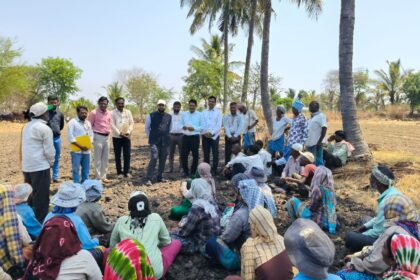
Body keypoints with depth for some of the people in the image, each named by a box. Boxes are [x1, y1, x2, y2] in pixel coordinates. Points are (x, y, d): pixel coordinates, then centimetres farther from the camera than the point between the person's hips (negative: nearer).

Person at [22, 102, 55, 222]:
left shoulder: (27, 127, 11)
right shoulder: (45, 128, -14)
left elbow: (25, 146, 17)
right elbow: (49, 150, -14)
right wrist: (51, 162, 5)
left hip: (27, 166, 8)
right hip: (40, 167, -8)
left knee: (30, 195, 19)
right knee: (41, 197, 1)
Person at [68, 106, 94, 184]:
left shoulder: (88, 123, 12)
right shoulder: (72, 122, -7)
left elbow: (91, 135, 14)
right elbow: (70, 137, -13)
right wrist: (80, 146, -16)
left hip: (87, 150, 6)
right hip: (76, 150, -6)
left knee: (86, 169, 14)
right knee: (76, 169, 1)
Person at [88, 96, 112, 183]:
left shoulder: (109, 113, 8)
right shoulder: (94, 113, -9)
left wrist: (108, 131, 12)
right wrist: (93, 135, -6)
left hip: (107, 137, 7)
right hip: (98, 137, -6)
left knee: (105, 158, 12)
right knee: (97, 158, -1)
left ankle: (103, 177, 22)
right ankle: (98, 178, 6)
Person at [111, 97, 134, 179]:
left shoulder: (128, 112, 6)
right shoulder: (112, 113, -2)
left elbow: (131, 123, 3)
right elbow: (112, 125, -8)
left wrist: (128, 133, -12)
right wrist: (120, 134, -16)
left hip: (127, 136, 2)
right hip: (116, 137, -2)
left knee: (127, 155, 2)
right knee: (117, 155, 4)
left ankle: (126, 172, 13)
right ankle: (119, 172, 14)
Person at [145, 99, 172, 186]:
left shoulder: (169, 117, 7)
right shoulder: (151, 116, -1)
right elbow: (146, 128, 10)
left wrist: (167, 137, 14)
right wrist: (151, 137, 8)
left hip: (165, 142, 4)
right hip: (154, 142, -4)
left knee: (163, 160, 9)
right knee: (154, 159, -14)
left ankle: (160, 177, 22)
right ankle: (148, 179, -10)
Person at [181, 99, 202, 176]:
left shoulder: (199, 115, -1)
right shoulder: (184, 114, 11)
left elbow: (202, 127, -6)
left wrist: (194, 128, -20)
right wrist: (183, 127, -10)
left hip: (195, 137, -3)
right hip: (185, 137, 3)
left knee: (195, 156, 7)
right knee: (184, 155, 2)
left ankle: (193, 172, 22)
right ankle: (186, 171, 19)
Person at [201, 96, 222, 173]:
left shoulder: (218, 112, 0)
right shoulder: (204, 112, 9)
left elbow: (219, 125, -6)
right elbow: (202, 124, 5)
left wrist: (211, 133, -14)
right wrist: (205, 132, -10)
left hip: (214, 135, -3)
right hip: (205, 135, 3)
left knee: (215, 154, 1)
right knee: (206, 154, 8)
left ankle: (214, 170, 9)